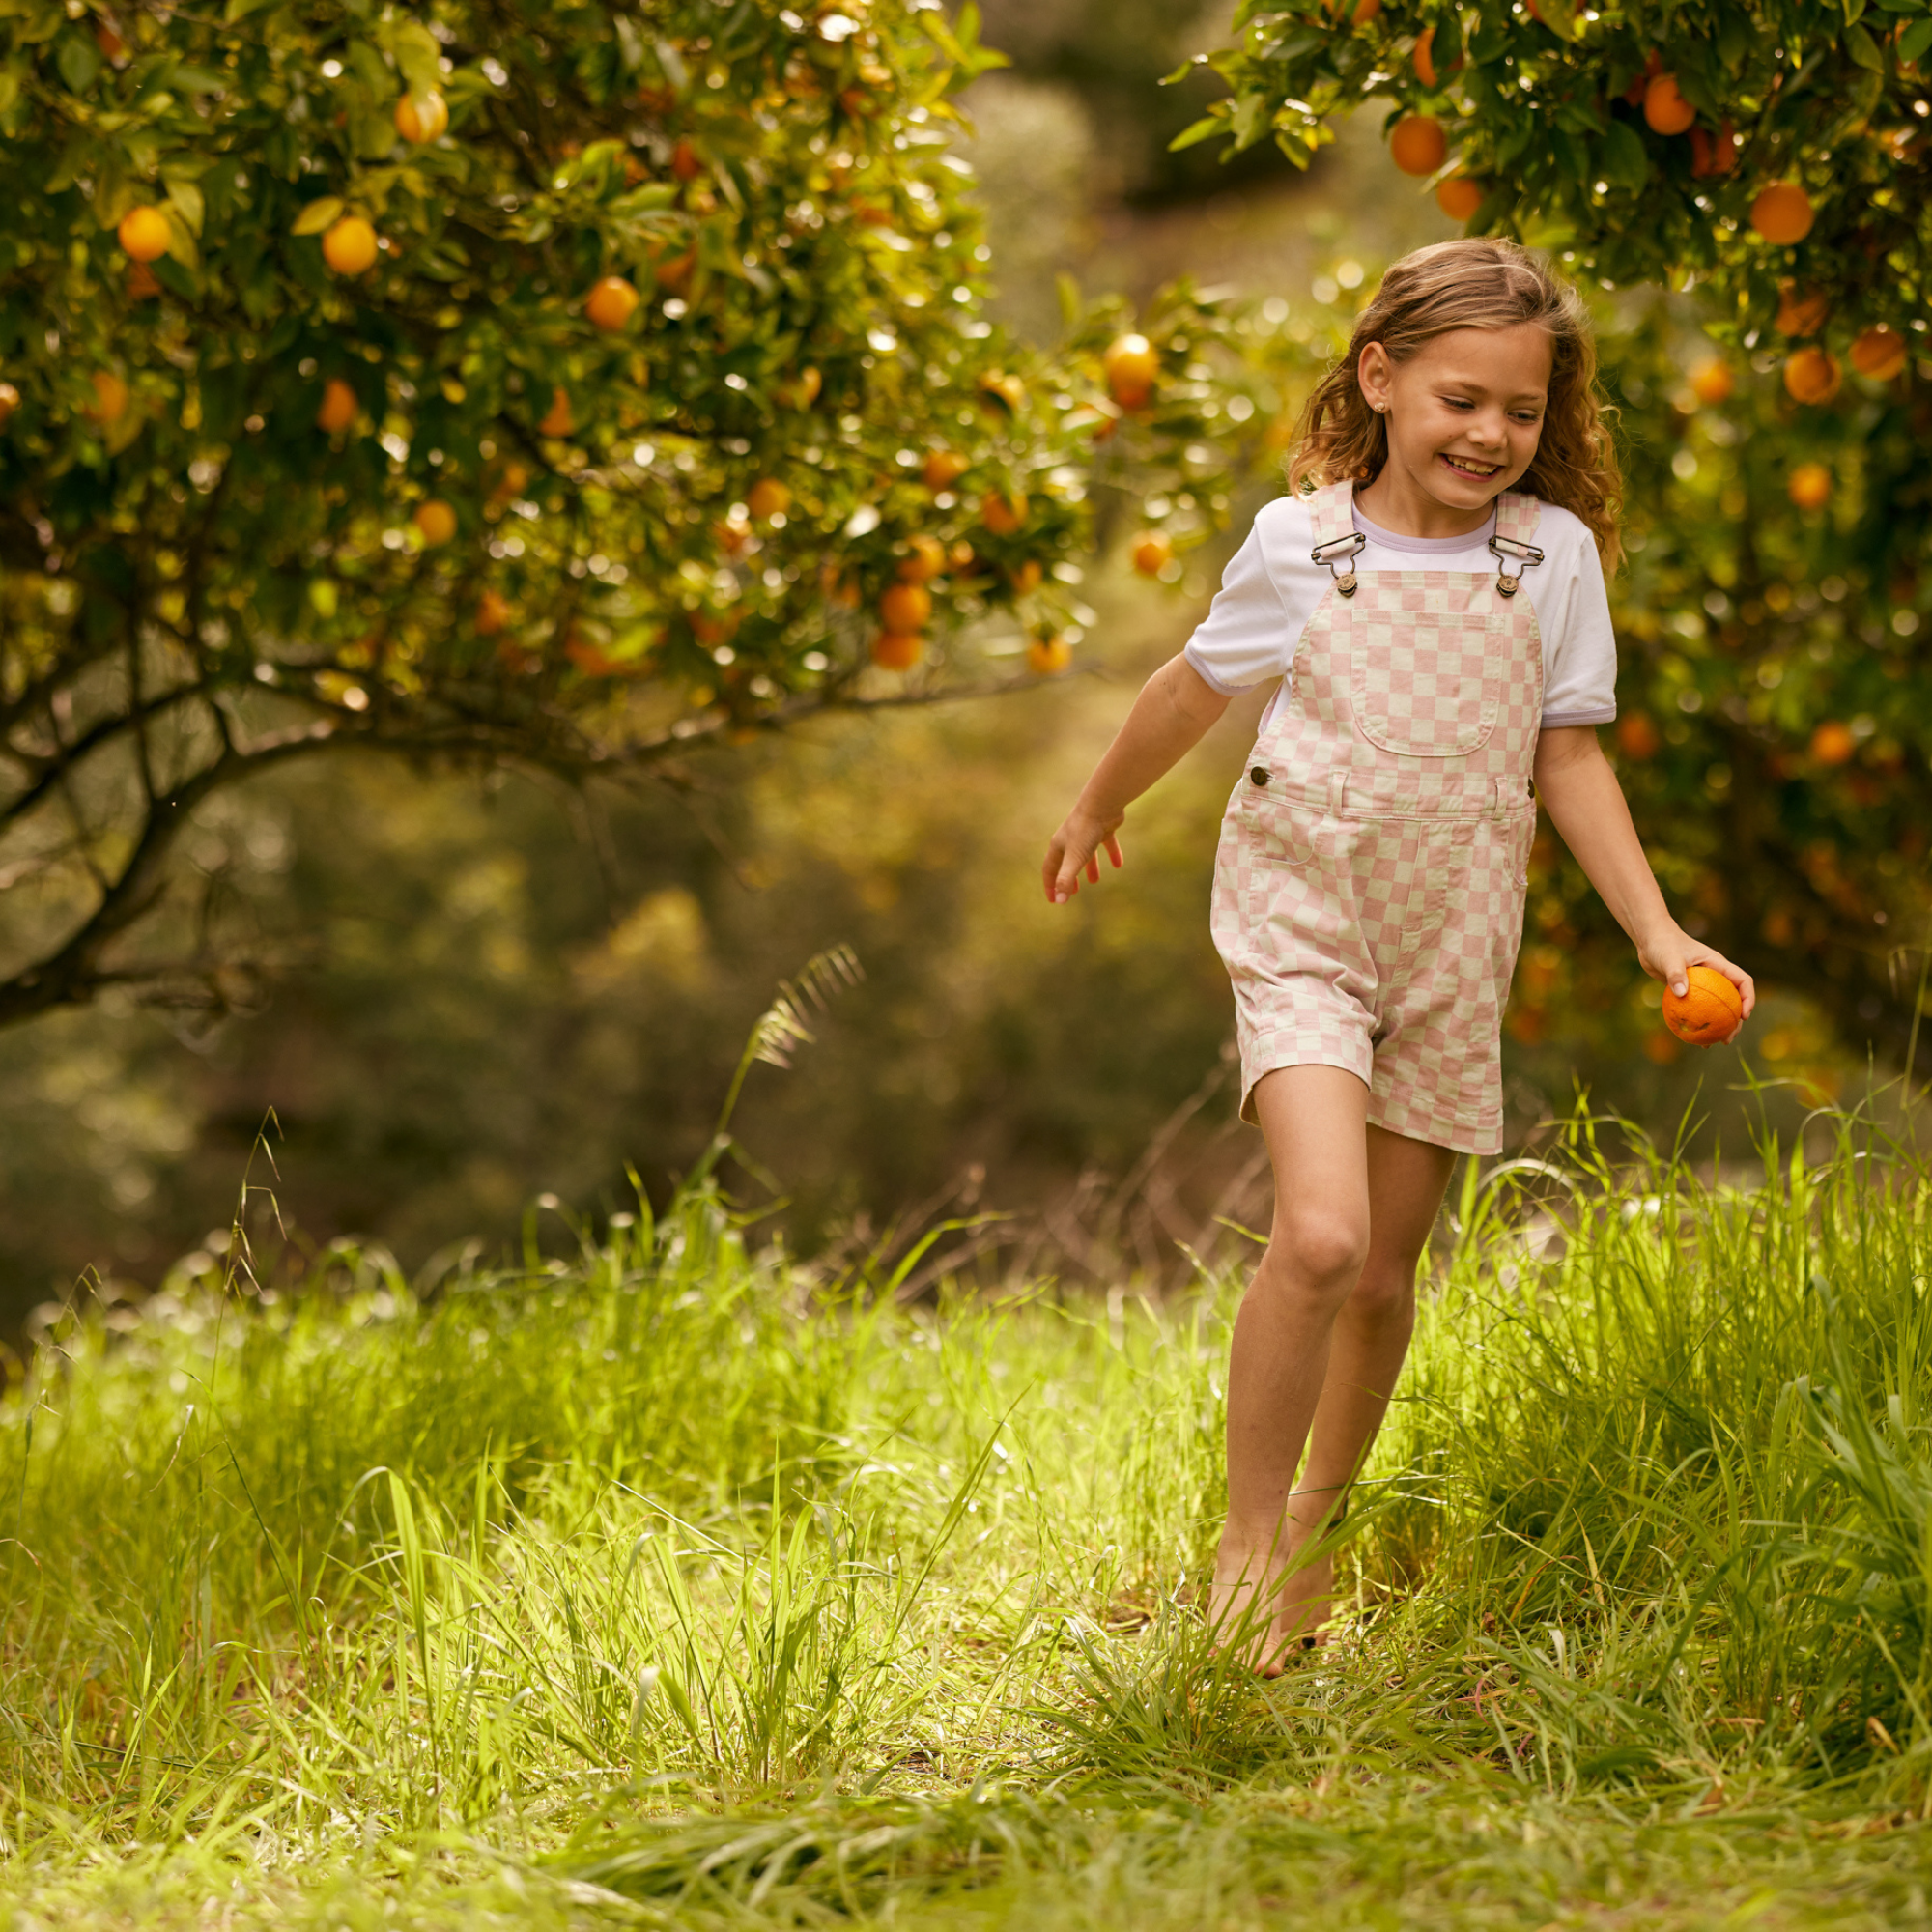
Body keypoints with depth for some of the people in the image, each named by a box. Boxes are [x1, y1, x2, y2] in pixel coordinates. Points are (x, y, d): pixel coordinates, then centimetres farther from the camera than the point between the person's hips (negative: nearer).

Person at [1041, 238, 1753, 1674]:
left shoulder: (1551, 554, 0)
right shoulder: (1300, 544, -4)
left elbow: (1568, 756, 7)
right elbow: (1197, 687, 14)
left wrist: (1659, 932, -1)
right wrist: (1099, 809, 29)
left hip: (1451, 951, 3)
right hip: (1303, 923, -2)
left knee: (1386, 1270, 9)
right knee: (1319, 1233, -22)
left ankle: (1320, 1526, 32)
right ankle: (1244, 1540, -6)